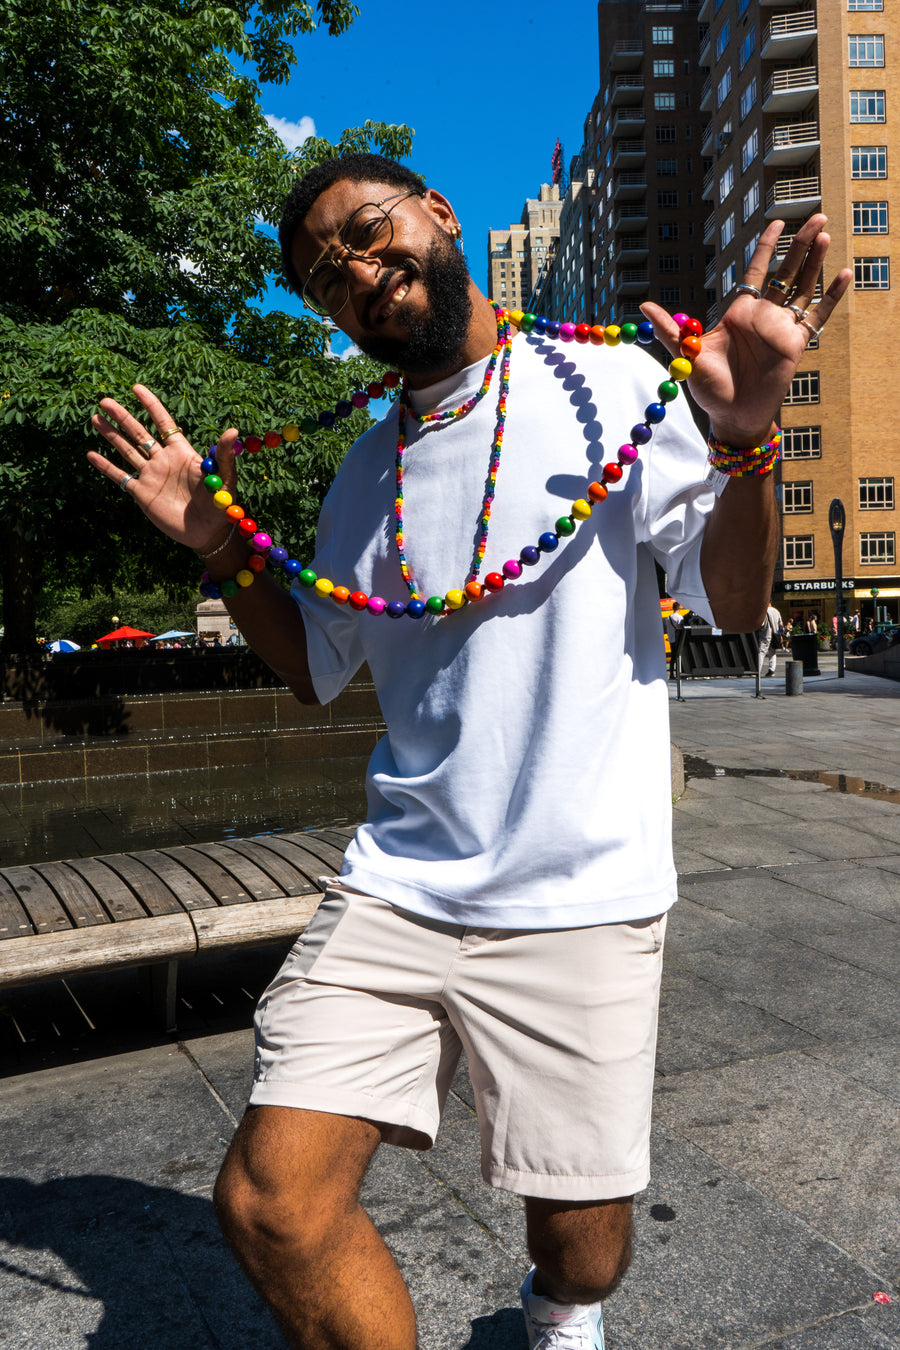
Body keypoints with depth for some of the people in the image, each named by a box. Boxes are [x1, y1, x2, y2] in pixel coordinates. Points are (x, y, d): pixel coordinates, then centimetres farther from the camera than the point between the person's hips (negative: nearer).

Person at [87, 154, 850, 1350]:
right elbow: (315, 667, 19)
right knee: (269, 1202, -4)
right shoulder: (368, 465, 12)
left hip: (581, 897, -3)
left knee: (581, 1247, 11)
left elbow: (734, 603, -3)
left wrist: (743, 435, -20)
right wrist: (217, 542, 8)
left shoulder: (612, 384, -1)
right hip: (397, 886, 4)